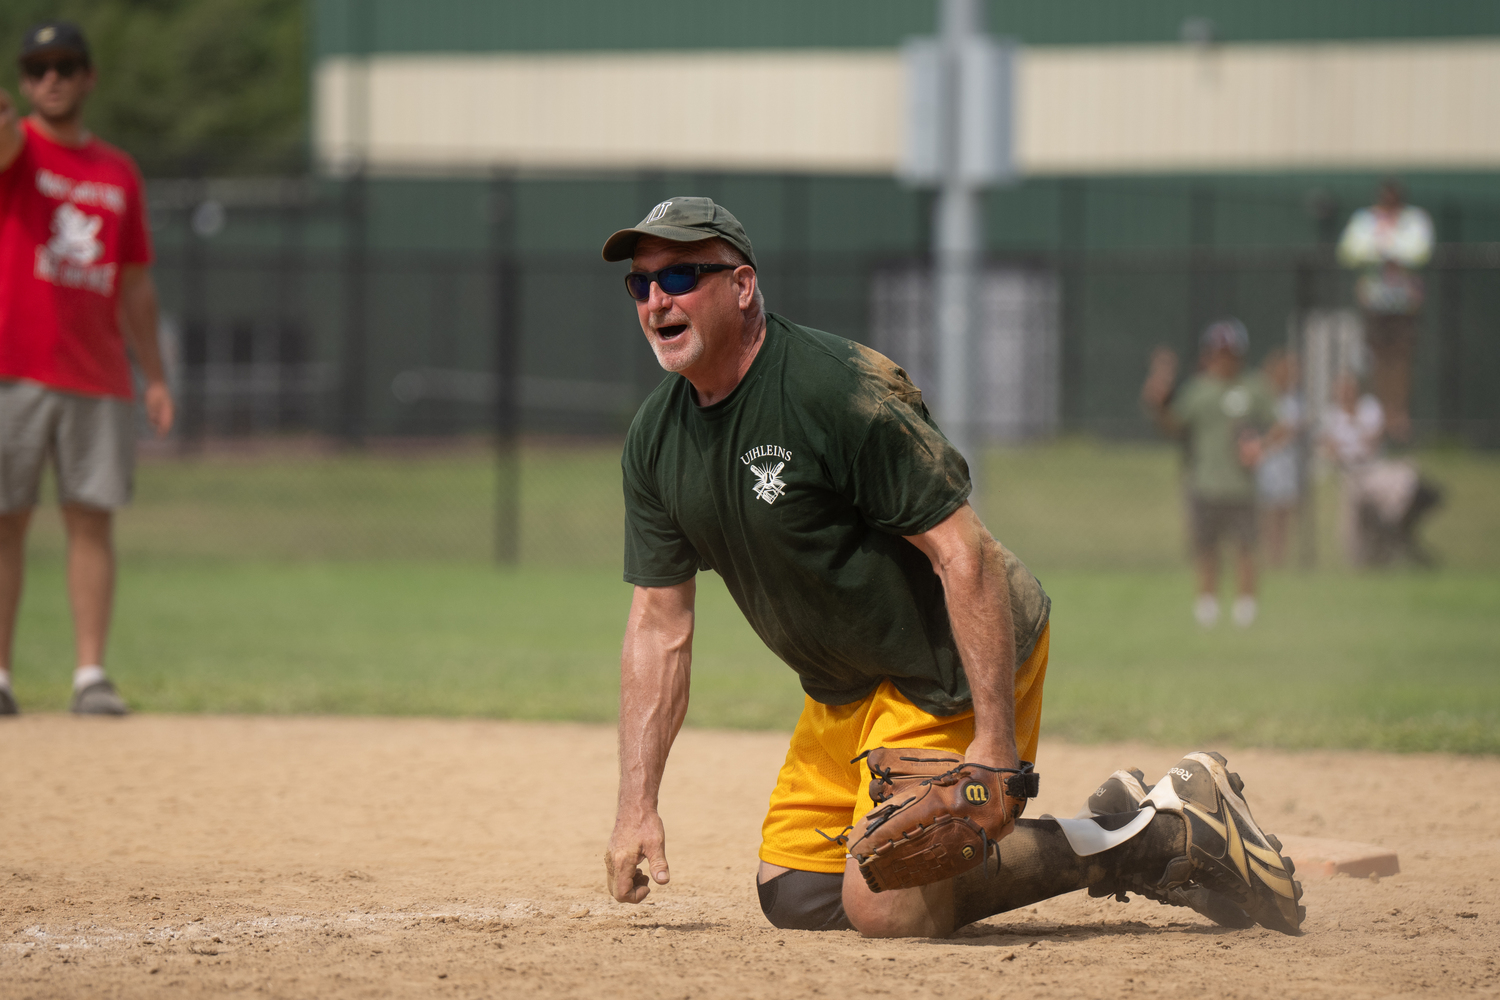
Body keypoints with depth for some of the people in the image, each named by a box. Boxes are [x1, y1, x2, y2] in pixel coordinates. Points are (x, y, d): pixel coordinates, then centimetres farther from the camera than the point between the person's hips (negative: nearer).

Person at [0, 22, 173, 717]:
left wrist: (156, 376, 10)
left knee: (92, 521, -1)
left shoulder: (119, 172, 15)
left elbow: (135, 286, 17)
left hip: (97, 380, 3)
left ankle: (91, 674, 0)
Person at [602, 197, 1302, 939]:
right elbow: (658, 625, 4)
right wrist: (637, 802, -3)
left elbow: (964, 555, -26)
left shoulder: (836, 390, -25)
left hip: (959, 667, -9)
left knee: (886, 909, -19)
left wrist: (994, 741, -30)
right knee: (794, 897, 7)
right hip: (845, 686, 9)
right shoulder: (655, 437, 1)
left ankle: (1157, 840, -4)